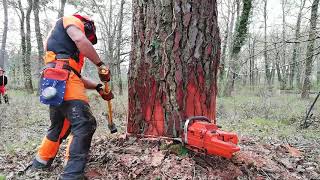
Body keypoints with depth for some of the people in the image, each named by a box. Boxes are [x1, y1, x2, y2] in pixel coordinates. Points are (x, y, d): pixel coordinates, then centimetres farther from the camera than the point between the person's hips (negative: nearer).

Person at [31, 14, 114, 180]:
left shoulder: (70, 48, 36)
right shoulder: (71, 21, 12)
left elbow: (77, 76, 29)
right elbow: (80, 40, -12)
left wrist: (98, 87, 20)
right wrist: (101, 65, -7)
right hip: (63, 77, -10)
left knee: (59, 126, 22)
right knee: (85, 124, -14)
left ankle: (41, 161, 36)